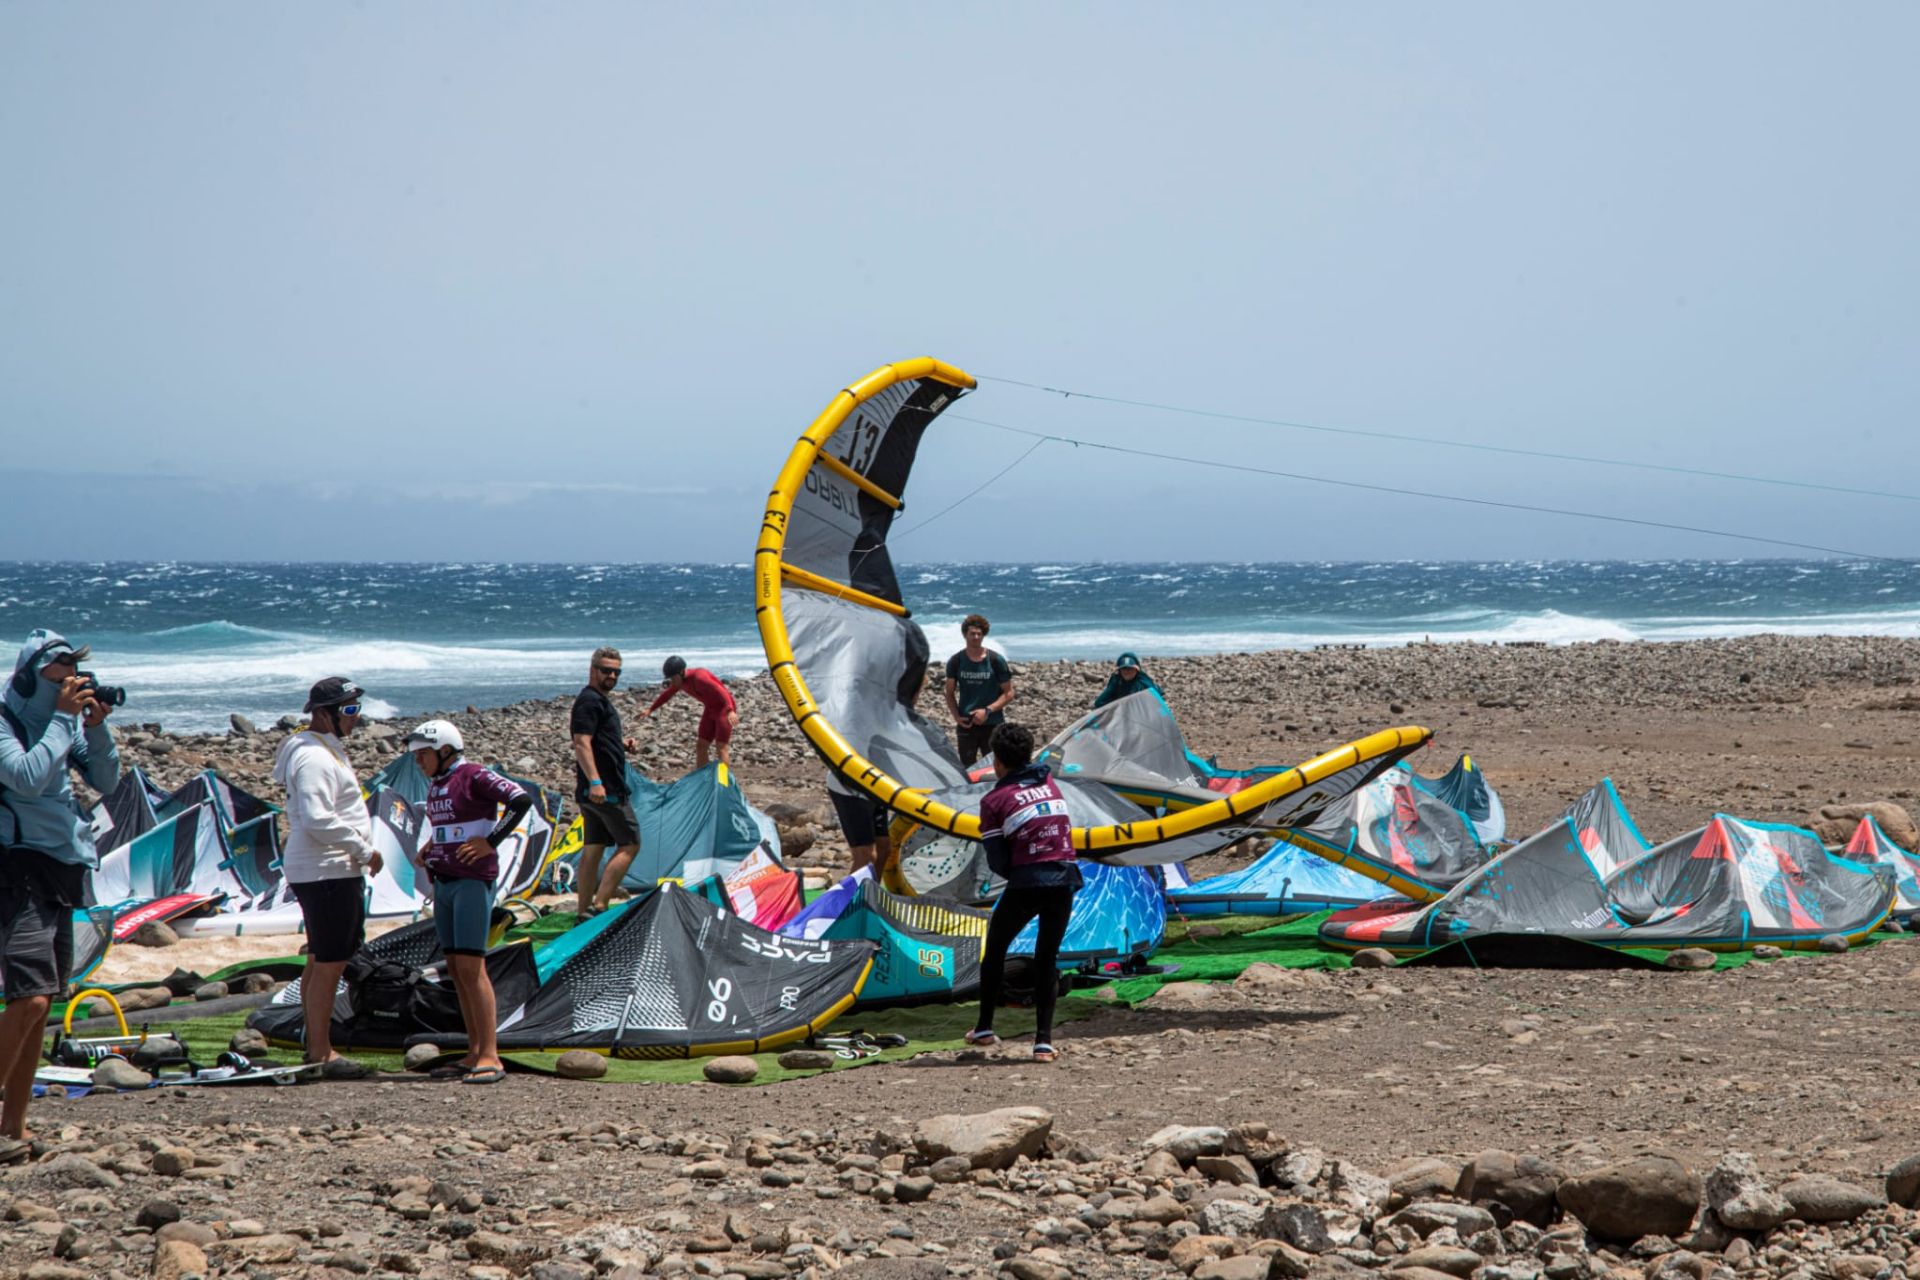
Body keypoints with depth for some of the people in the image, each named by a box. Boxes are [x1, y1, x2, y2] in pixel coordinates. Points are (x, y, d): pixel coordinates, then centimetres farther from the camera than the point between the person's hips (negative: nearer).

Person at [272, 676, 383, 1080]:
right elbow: (318, 820, -25)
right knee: (329, 963, -9)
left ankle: (317, 1046, 22)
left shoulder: (328, 751, 18)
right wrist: (364, 850, -18)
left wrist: (360, 855, 16)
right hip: (326, 873, -11)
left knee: (321, 962, 15)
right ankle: (321, 1053, -7)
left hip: (336, 871, 11)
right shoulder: (314, 759, -16)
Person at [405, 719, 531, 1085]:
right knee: (456, 968, 8)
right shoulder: (436, 784, 15)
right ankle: (474, 1055, 12)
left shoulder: (474, 777, -11)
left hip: (473, 881, -9)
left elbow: (522, 800, -19)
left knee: (471, 967, -13)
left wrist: (491, 841, -19)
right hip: (443, 883, 9)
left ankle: (490, 1058, -12)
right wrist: (431, 849, 12)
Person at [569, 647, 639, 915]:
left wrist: (621, 744, 14)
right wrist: (594, 781, -31)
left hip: (593, 790, 10)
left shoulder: (599, 700, 19)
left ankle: (583, 911, 12)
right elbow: (581, 744, -23)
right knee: (629, 845, -8)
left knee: (593, 848, 11)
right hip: (605, 790, -10)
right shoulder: (590, 701, -13)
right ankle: (598, 906, -13)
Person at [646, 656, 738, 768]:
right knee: (700, 746, 5)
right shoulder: (680, 680, -1)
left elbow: (722, 692, -40)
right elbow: (667, 694, 20)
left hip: (725, 710, -8)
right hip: (710, 710, 8)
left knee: (721, 748, -12)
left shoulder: (699, 677, -29)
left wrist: (730, 711, -55)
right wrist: (651, 709, 28)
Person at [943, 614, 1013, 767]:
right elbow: (950, 694, 11)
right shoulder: (956, 662, 3)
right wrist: (957, 716, -6)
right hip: (966, 725, 2)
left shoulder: (996, 661, -3)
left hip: (992, 725, -2)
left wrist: (988, 711, -13)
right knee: (966, 768, 4)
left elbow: (1008, 694, 0)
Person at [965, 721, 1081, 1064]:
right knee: (1047, 959, 13)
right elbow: (1065, 829, 15)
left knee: (995, 948, 19)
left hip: (1027, 882, -4)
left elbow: (997, 862, -2)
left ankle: (984, 1027, 22)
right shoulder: (1050, 782, 14)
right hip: (1066, 879, 4)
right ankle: (1044, 1040, 4)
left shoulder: (995, 799, 0)